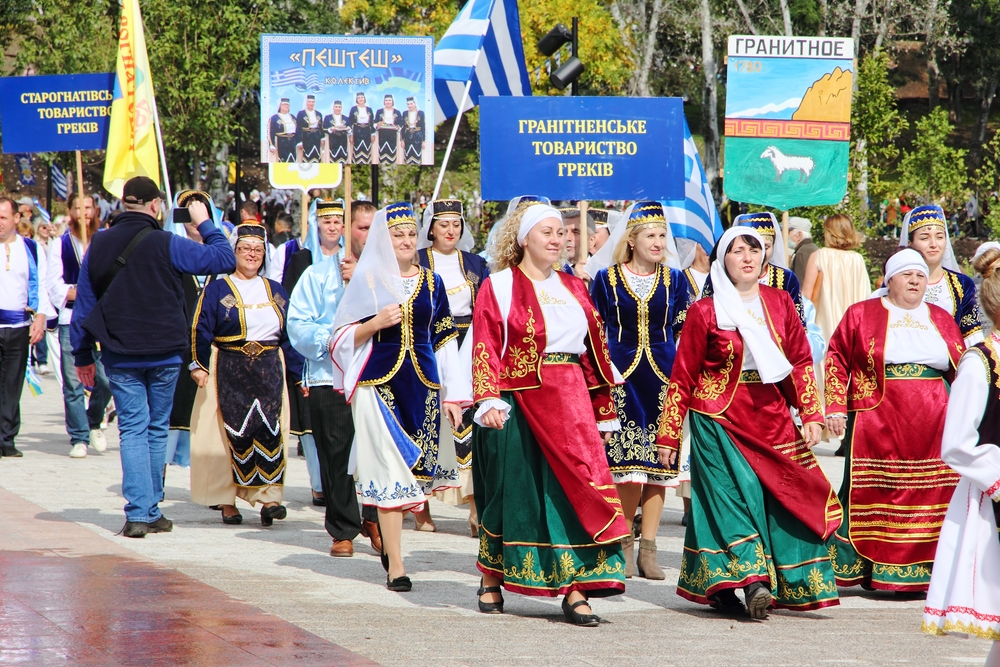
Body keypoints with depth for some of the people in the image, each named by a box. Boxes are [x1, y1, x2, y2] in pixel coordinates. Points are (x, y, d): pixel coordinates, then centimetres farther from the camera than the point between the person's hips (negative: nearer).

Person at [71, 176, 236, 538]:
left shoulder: (98, 246, 1)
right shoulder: (165, 245, -11)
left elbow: (84, 304, 5)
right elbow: (224, 259, -10)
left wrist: (82, 355, 13)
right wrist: (205, 224, 6)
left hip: (119, 356, 2)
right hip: (164, 354, -2)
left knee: (133, 429, 2)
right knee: (157, 430, 11)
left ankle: (138, 513, -10)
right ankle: (151, 511, 15)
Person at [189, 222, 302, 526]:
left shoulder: (276, 291, 14)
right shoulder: (217, 290, 3)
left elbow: (290, 336, 15)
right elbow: (201, 330, -2)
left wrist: (301, 371, 10)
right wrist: (198, 364, -14)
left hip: (268, 373, 3)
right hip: (229, 373, -2)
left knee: (269, 430, -11)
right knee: (233, 432, -6)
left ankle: (269, 498, -14)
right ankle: (227, 500, 3)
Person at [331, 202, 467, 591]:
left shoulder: (431, 283, 9)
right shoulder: (367, 281, 3)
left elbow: (445, 341, 11)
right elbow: (342, 337, 4)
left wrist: (452, 395, 6)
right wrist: (375, 323, -15)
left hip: (422, 385, 3)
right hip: (379, 383, -3)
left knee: (414, 468, 5)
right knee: (390, 470, -7)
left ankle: (389, 539, 28)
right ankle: (395, 565, -6)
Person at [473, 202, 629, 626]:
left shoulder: (573, 289, 15)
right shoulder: (498, 287, 1)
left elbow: (595, 352, 16)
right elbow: (485, 348, -8)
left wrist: (604, 411, 14)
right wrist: (489, 400, -21)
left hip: (569, 405, 4)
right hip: (518, 405, -3)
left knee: (573, 489, -7)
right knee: (511, 492, 4)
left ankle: (575, 590, -8)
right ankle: (492, 579, 22)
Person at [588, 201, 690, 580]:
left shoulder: (674, 279, 7)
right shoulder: (607, 279, 3)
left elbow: (684, 333, 10)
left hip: (663, 376, 2)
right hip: (621, 376, -2)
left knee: (657, 461, 2)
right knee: (626, 462, -6)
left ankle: (648, 548, 7)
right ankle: (624, 546, 5)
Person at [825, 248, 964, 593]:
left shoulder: (942, 320, 16)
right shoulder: (861, 315, 6)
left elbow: (962, 370, 19)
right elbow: (837, 360, 3)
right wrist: (835, 408, -6)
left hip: (933, 429, 3)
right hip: (878, 426, -3)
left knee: (931, 496, -2)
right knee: (872, 494, -5)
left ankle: (920, 572, 2)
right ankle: (857, 569, 0)